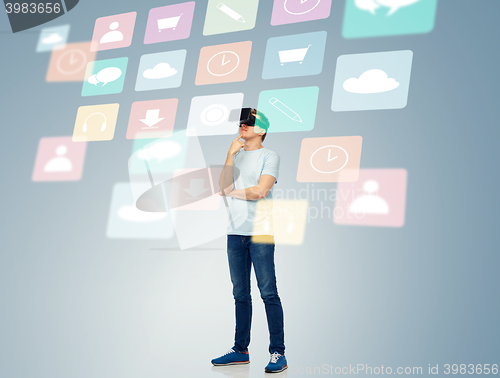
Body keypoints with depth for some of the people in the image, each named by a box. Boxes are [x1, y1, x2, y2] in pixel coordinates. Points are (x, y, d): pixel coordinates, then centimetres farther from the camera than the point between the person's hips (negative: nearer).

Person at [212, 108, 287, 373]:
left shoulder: (269, 156, 1)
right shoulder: (236, 155, 18)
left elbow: (260, 190, -12)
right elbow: (223, 185, 4)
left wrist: (229, 192, 1)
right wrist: (231, 154, -2)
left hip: (260, 232, -6)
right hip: (235, 232, 6)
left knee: (268, 294, -6)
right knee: (240, 294, 10)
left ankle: (278, 353, -2)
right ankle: (241, 350, 17)